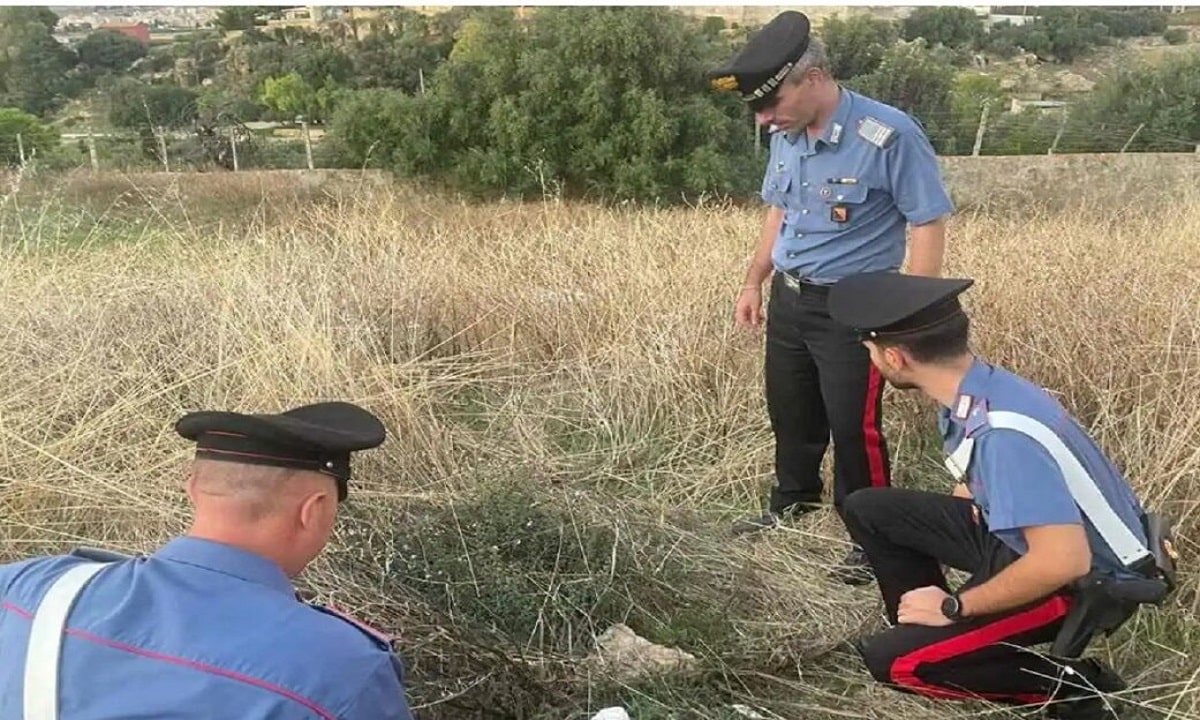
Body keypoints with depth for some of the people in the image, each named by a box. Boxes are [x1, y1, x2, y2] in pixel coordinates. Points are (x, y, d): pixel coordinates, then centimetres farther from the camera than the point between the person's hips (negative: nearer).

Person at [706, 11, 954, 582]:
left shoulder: (889, 137, -21)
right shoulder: (786, 136, 1)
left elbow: (929, 225, -16)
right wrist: (753, 282, 16)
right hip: (787, 299, 7)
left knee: (854, 427, 1)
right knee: (789, 412, 20)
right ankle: (791, 504, 43)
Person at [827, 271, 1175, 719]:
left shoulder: (1003, 432, -35)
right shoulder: (968, 390, -7)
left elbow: (1063, 561, -36)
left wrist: (954, 606, -24)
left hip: (1082, 580, -8)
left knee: (892, 659, -16)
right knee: (868, 510, 6)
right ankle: (925, 627, 15)